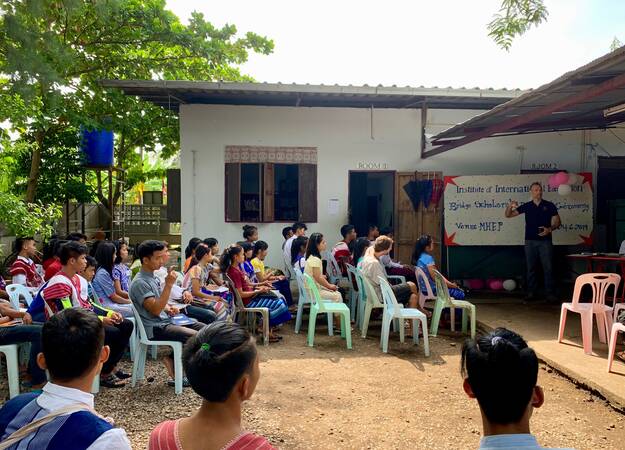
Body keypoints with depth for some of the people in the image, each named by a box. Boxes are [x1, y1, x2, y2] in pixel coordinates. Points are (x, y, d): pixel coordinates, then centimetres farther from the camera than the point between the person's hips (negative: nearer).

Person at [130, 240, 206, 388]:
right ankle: (172, 360, 0)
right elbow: (155, 310, -25)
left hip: (165, 320, 9)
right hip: (155, 328, -9)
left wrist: (169, 308, 4)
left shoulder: (152, 277, 13)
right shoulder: (139, 283, -17)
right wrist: (168, 285, -26)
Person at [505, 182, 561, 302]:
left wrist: (549, 229, -15)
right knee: (531, 268, 5)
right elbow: (508, 215, 6)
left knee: (548, 268, -3)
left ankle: (550, 293, 3)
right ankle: (531, 293, 12)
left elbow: (557, 221, 4)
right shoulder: (526, 206, 7)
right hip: (530, 241, 2)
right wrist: (510, 206, -15)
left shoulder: (549, 205, 4)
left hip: (545, 240, -2)